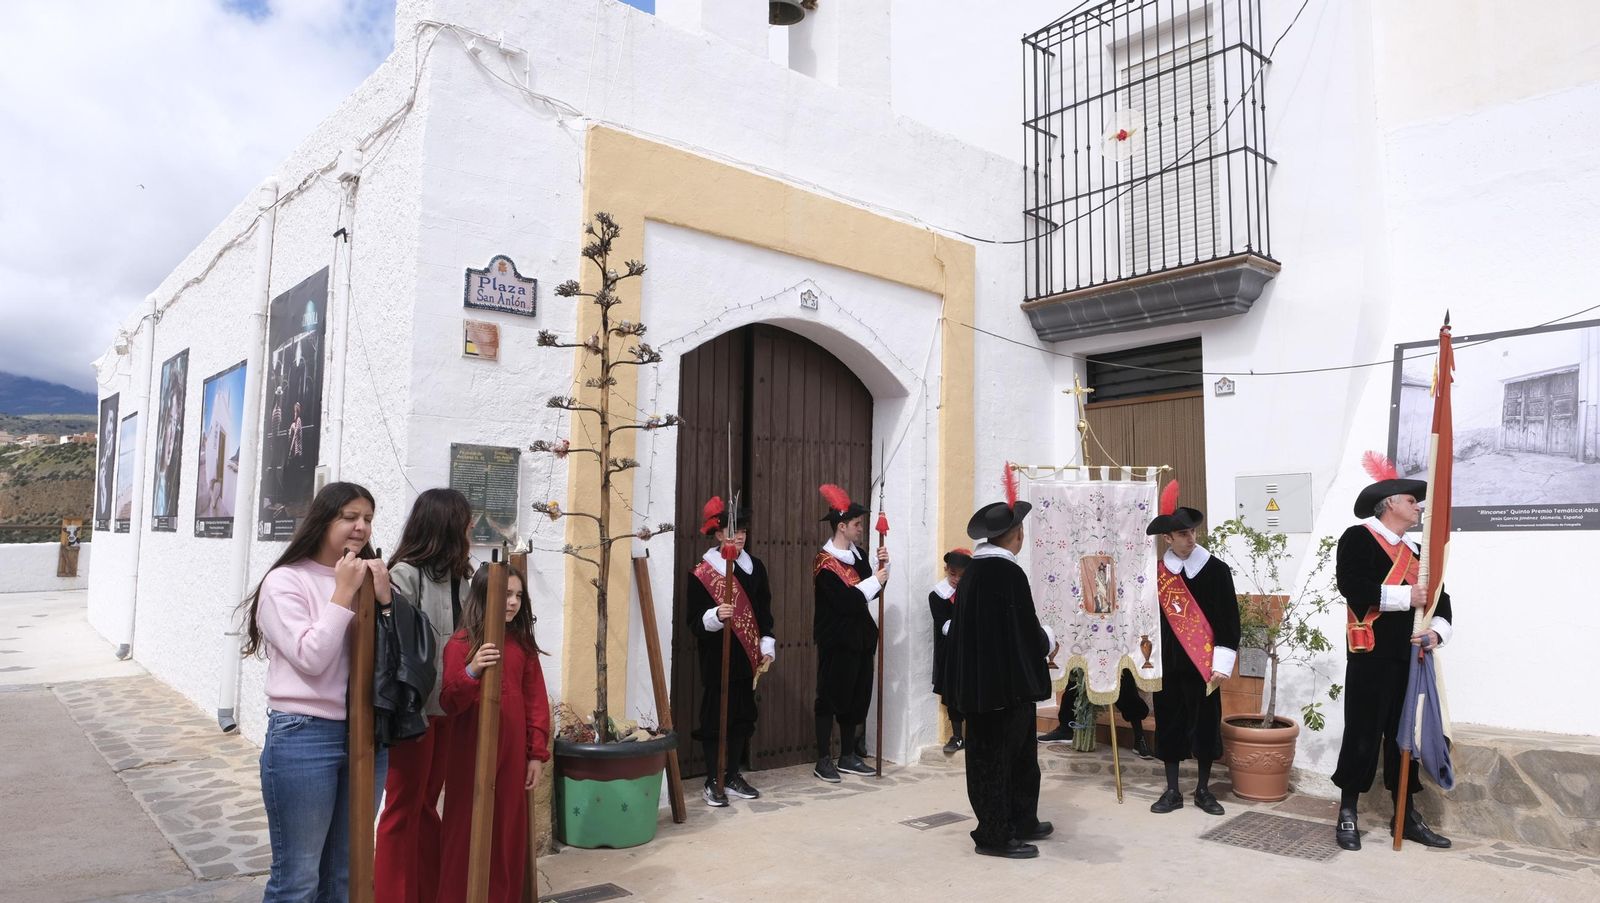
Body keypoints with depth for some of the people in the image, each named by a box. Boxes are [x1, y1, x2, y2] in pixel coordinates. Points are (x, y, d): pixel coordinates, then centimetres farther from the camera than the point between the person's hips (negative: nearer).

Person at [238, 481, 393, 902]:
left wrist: (385, 599, -8)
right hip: (304, 737, -5)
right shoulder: (285, 581, -6)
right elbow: (310, 658, -15)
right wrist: (343, 594, -14)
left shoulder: (367, 579, 9)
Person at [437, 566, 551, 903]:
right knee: (468, 832, 4)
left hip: (513, 753, 4)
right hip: (472, 754, -4)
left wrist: (537, 753, 4)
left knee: (509, 831, 11)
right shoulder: (461, 643, -6)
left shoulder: (523, 644, 6)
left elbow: (536, 701, 7)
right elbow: (449, 705, -9)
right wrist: (471, 672, -27)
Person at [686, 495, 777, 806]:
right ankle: (712, 783, 11)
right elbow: (694, 621, -9)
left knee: (743, 716, 11)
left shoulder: (755, 567, 7)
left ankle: (733, 776, 24)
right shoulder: (702, 573, -7)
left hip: (748, 658, 5)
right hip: (717, 659, -5)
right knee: (715, 717, 0)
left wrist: (767, 647, 5)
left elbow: (764, 612, 13)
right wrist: (715, 616, -28)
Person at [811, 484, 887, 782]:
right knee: (830, 697, -1)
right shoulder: (825, 562, -13)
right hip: (836, 641, -8)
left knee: (856, 696, 13)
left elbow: (871, 592, 12)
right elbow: (845, 600, -22)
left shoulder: (858, 554, 10)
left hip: (860, 639, 8)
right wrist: (875, 580, -13)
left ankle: (848, 756, 24)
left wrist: (882, 567, -3)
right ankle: (823, 761, 8)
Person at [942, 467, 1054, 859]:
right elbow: (1026, 630, -17)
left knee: (992, 752, 17)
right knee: (1002, 755, 1)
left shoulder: (971, 571, 6)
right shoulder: (1010, 573, -19)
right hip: (1008, 678, -9)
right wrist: (1048, 642, 5)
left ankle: (1022, 822, 30)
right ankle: (995, 835, 10)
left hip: (977, 677, 9)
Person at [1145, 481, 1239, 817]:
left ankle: (1203, 790, 24)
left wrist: (1222, 663, -10)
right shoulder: (1156, 572, 0)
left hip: (1203, 662, -1)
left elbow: (1229, 620, -5)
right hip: (1167, 663, 2)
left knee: (1205, 724, 7)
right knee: (1169, 724, 8)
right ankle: (1172, 791, 21)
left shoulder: (1216, 570, -5)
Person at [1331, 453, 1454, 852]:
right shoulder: (1359, 537, -5)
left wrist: (1437, 631, -9)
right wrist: (1404, 596, -18)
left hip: (1409, 656, 7)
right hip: (1371, 655, -7)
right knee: (1363, 734, -1)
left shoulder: (1417, 551, 16)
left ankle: (1406, 815, 24)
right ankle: (1347, 815, 12)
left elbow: (1440, 601, 11)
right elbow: (1351, 585, -20)